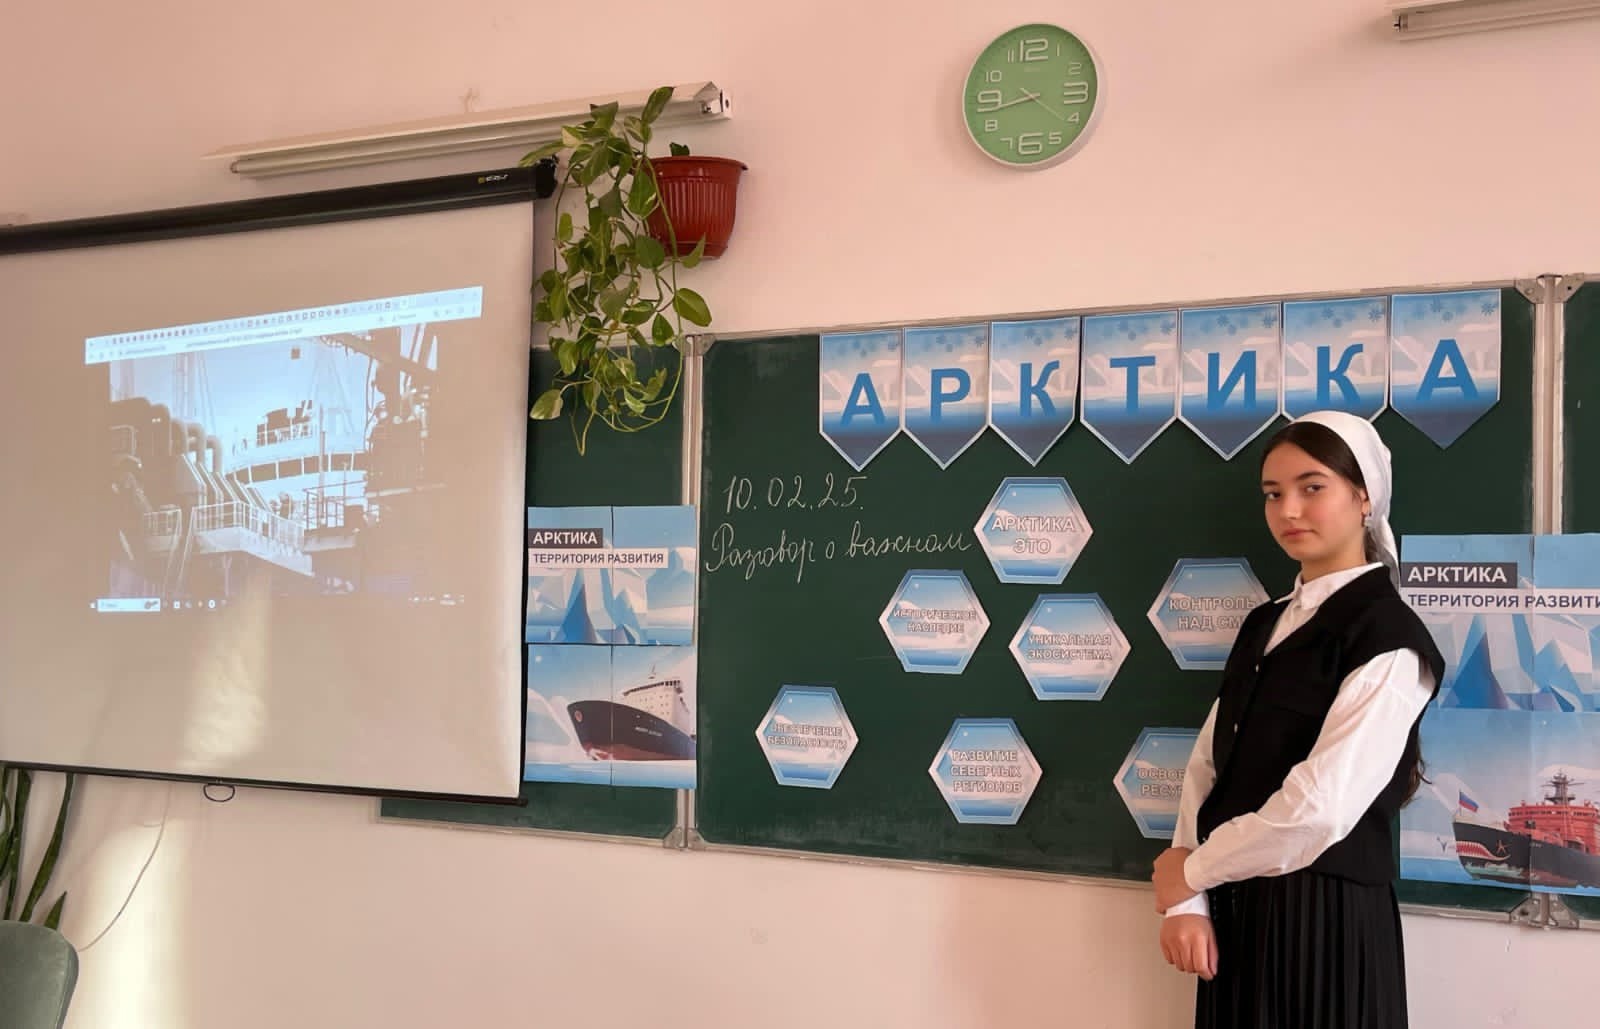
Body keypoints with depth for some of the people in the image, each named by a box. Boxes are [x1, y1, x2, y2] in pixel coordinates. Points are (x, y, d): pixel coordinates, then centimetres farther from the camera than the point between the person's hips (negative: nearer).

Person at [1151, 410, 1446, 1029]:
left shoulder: (1389, 640, -13)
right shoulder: (1264, 624, 11)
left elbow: (1320, 809, -22)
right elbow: (1209, 765, 4)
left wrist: (1189, 873, -10)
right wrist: (1186, 902, -8)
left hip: (1323, 916, -6)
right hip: (1234, 906, 6)